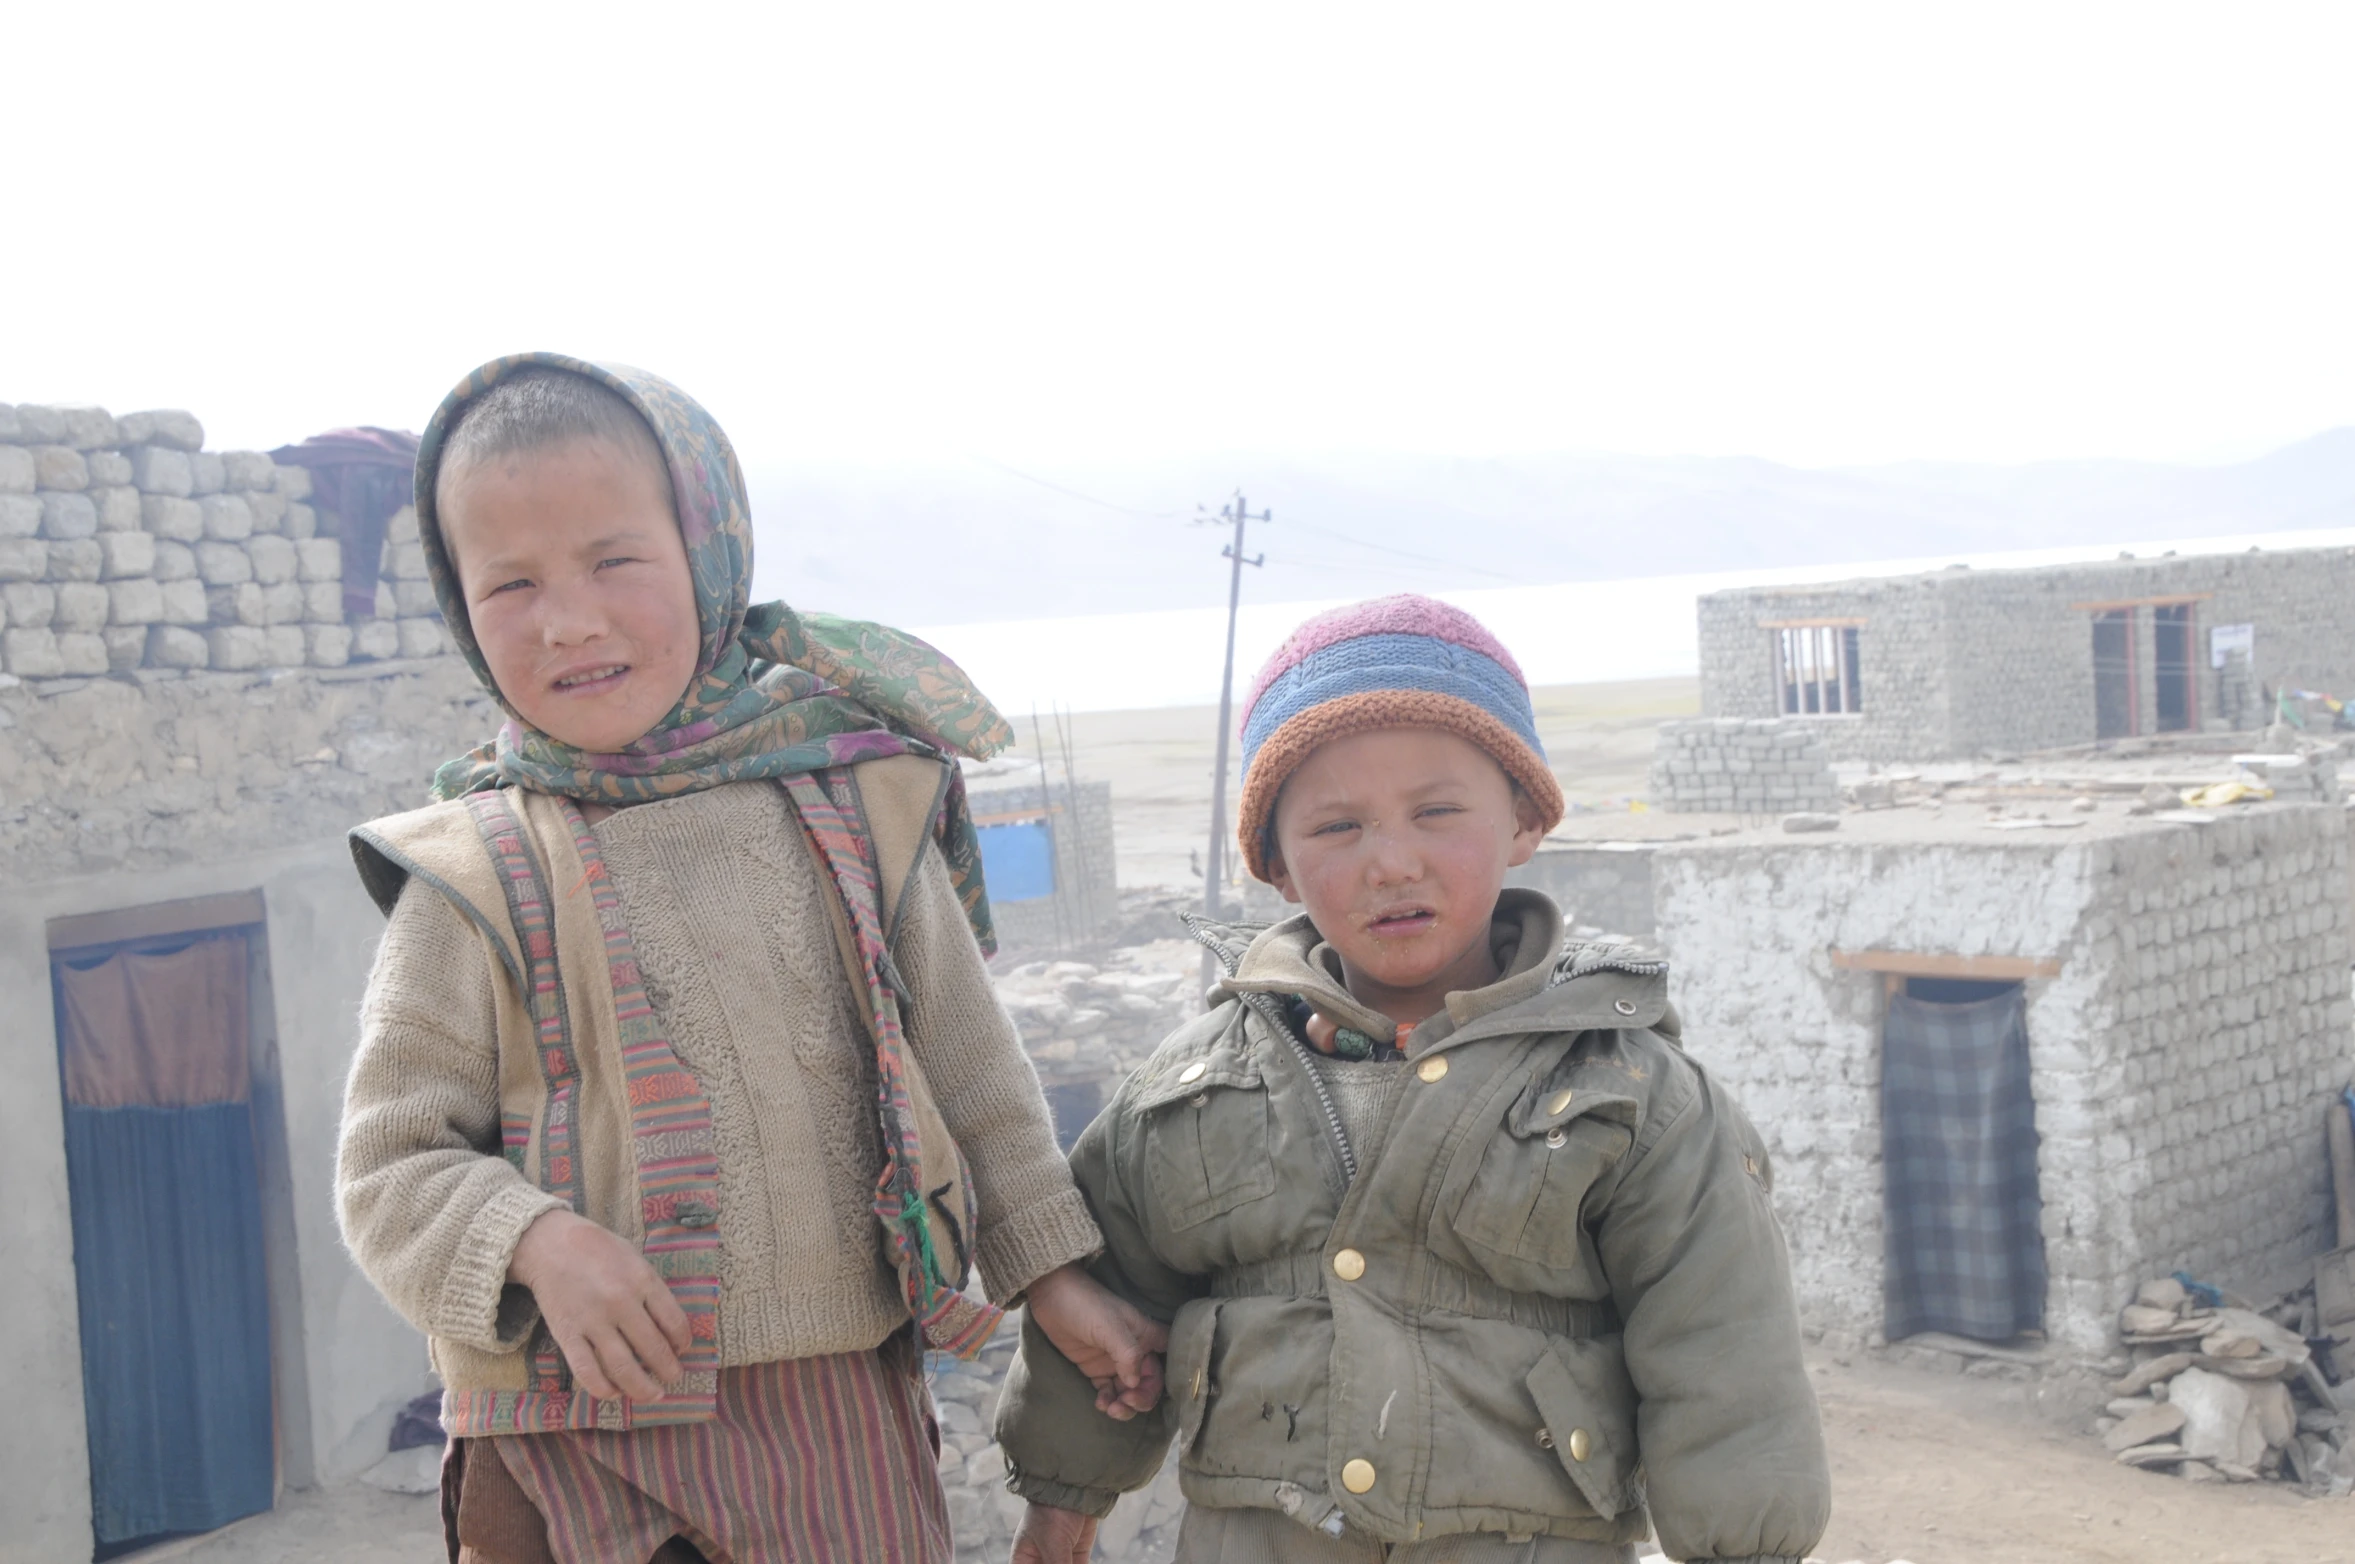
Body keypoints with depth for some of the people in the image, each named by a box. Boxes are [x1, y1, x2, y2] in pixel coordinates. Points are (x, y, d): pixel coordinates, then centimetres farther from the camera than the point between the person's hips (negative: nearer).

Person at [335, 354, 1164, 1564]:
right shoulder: (475, 883, -3)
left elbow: (969, 1065, 12)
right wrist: (538, 1241, -21)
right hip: (584, 1441, -2)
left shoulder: (855, 808, 4)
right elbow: (390, 1169, -3)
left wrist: (1054, 1280, 12)